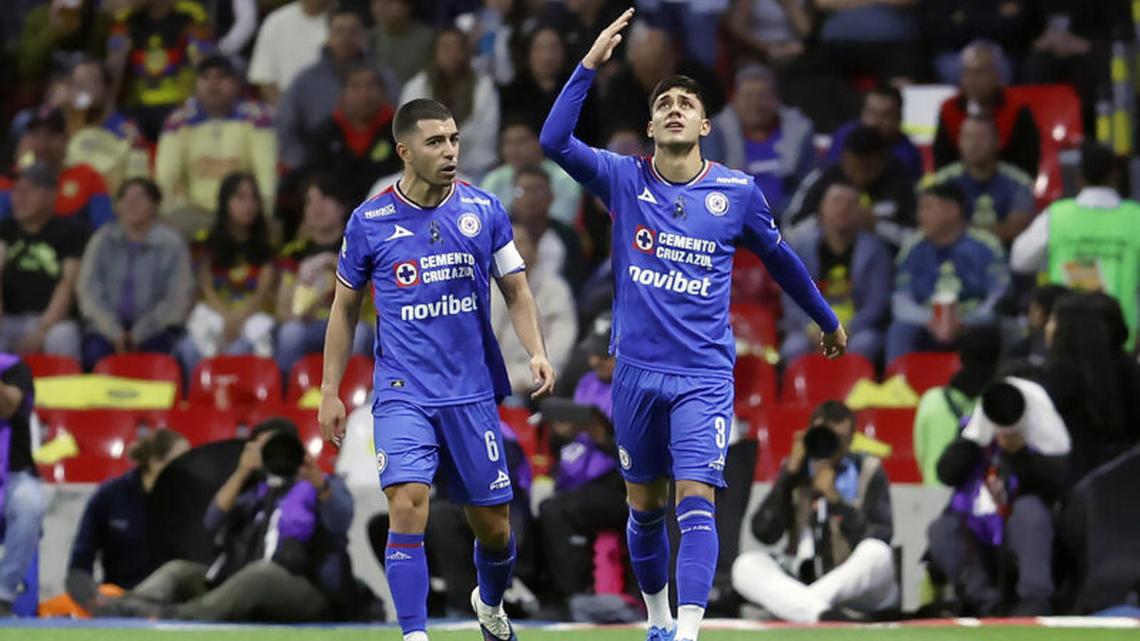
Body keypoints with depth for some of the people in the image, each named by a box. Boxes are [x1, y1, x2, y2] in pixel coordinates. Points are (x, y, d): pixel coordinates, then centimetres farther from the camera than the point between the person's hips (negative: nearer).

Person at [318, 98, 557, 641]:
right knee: (408, 507, -21)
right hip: (402, 393, -2)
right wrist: (330, 390, 7)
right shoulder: (370, 222, -2)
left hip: (472, 392, 2)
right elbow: (345, 307, 9)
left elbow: (516, 290, 7)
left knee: (493, 525, 8)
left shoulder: (484, 210, 1)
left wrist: (536, 352, -11)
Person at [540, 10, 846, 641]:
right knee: (644, 506, 11)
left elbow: (780, 258, 17)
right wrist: (590, 64, -20)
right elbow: (555, 141, -14)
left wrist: (827, 321, 27)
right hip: (637, 370, 2)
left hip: (703, 375, -2)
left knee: (695, 501, -15)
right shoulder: (623, 179, 0)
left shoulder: (737, 191, 1)